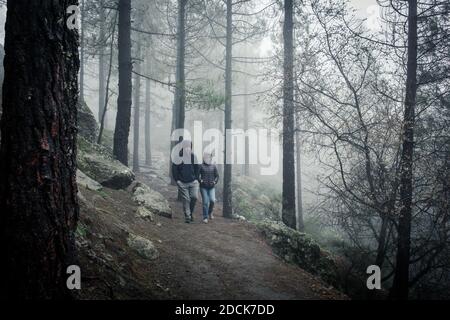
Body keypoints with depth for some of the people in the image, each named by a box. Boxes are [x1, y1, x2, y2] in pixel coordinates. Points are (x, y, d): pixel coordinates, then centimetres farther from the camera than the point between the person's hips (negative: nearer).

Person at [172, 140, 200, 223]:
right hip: (182, 183, -2)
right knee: (186, 200, -2)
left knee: (194, 197, -8)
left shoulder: (193, 156, 6)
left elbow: (197, 168, 13)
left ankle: (191, 212, 16)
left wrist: (196, 179, 5)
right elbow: (174, 169, 2)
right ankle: (187, 216, 7)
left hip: (193, 182, 2)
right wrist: (177, 179, -4)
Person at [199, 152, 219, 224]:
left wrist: (215, 182, -7)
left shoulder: (214, 166, 7)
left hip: (212, 187, 2)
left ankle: (210, 212, 18)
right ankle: (205, 217, 5)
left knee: (212, 200, -11)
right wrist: (200, 180, -13)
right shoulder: (201, 166, 1)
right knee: (205, 202, -5)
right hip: (203, 187, -2)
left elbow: (217, 175, 9)